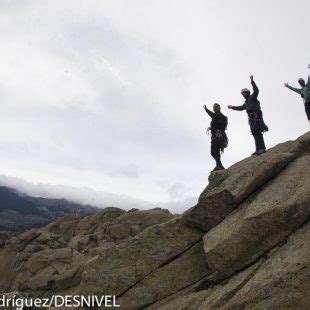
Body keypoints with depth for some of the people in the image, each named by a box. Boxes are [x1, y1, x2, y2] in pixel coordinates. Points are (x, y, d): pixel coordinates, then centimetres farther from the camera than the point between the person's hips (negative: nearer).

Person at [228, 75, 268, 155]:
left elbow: (256, 90, -15)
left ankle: (262, 148, -27)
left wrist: (252, 81, -21)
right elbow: (241, 108, 43)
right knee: (255, 133, 0)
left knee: (257, 132, -20)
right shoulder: (246, 102, 28)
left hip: (256, 116, -9)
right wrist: (232, 107, 48)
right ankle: (258, 149, -4)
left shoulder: (252, 97, 4)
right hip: (252, 118, 9)